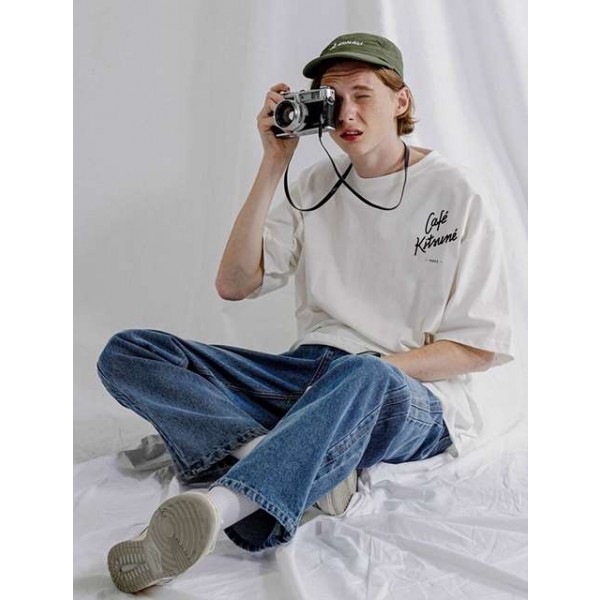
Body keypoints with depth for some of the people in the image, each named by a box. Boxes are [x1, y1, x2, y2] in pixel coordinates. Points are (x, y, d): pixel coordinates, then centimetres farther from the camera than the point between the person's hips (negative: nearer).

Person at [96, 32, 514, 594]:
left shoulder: (457, 197, -1)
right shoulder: (316, 186, 11)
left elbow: (479, 348, -3)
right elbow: (234, 284, 1)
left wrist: (369, 368, -16)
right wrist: (273, 166, -5)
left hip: (411, 396, -4)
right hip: (310, 376, 5)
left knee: (360, 379, -42)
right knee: (127, 353, -14)